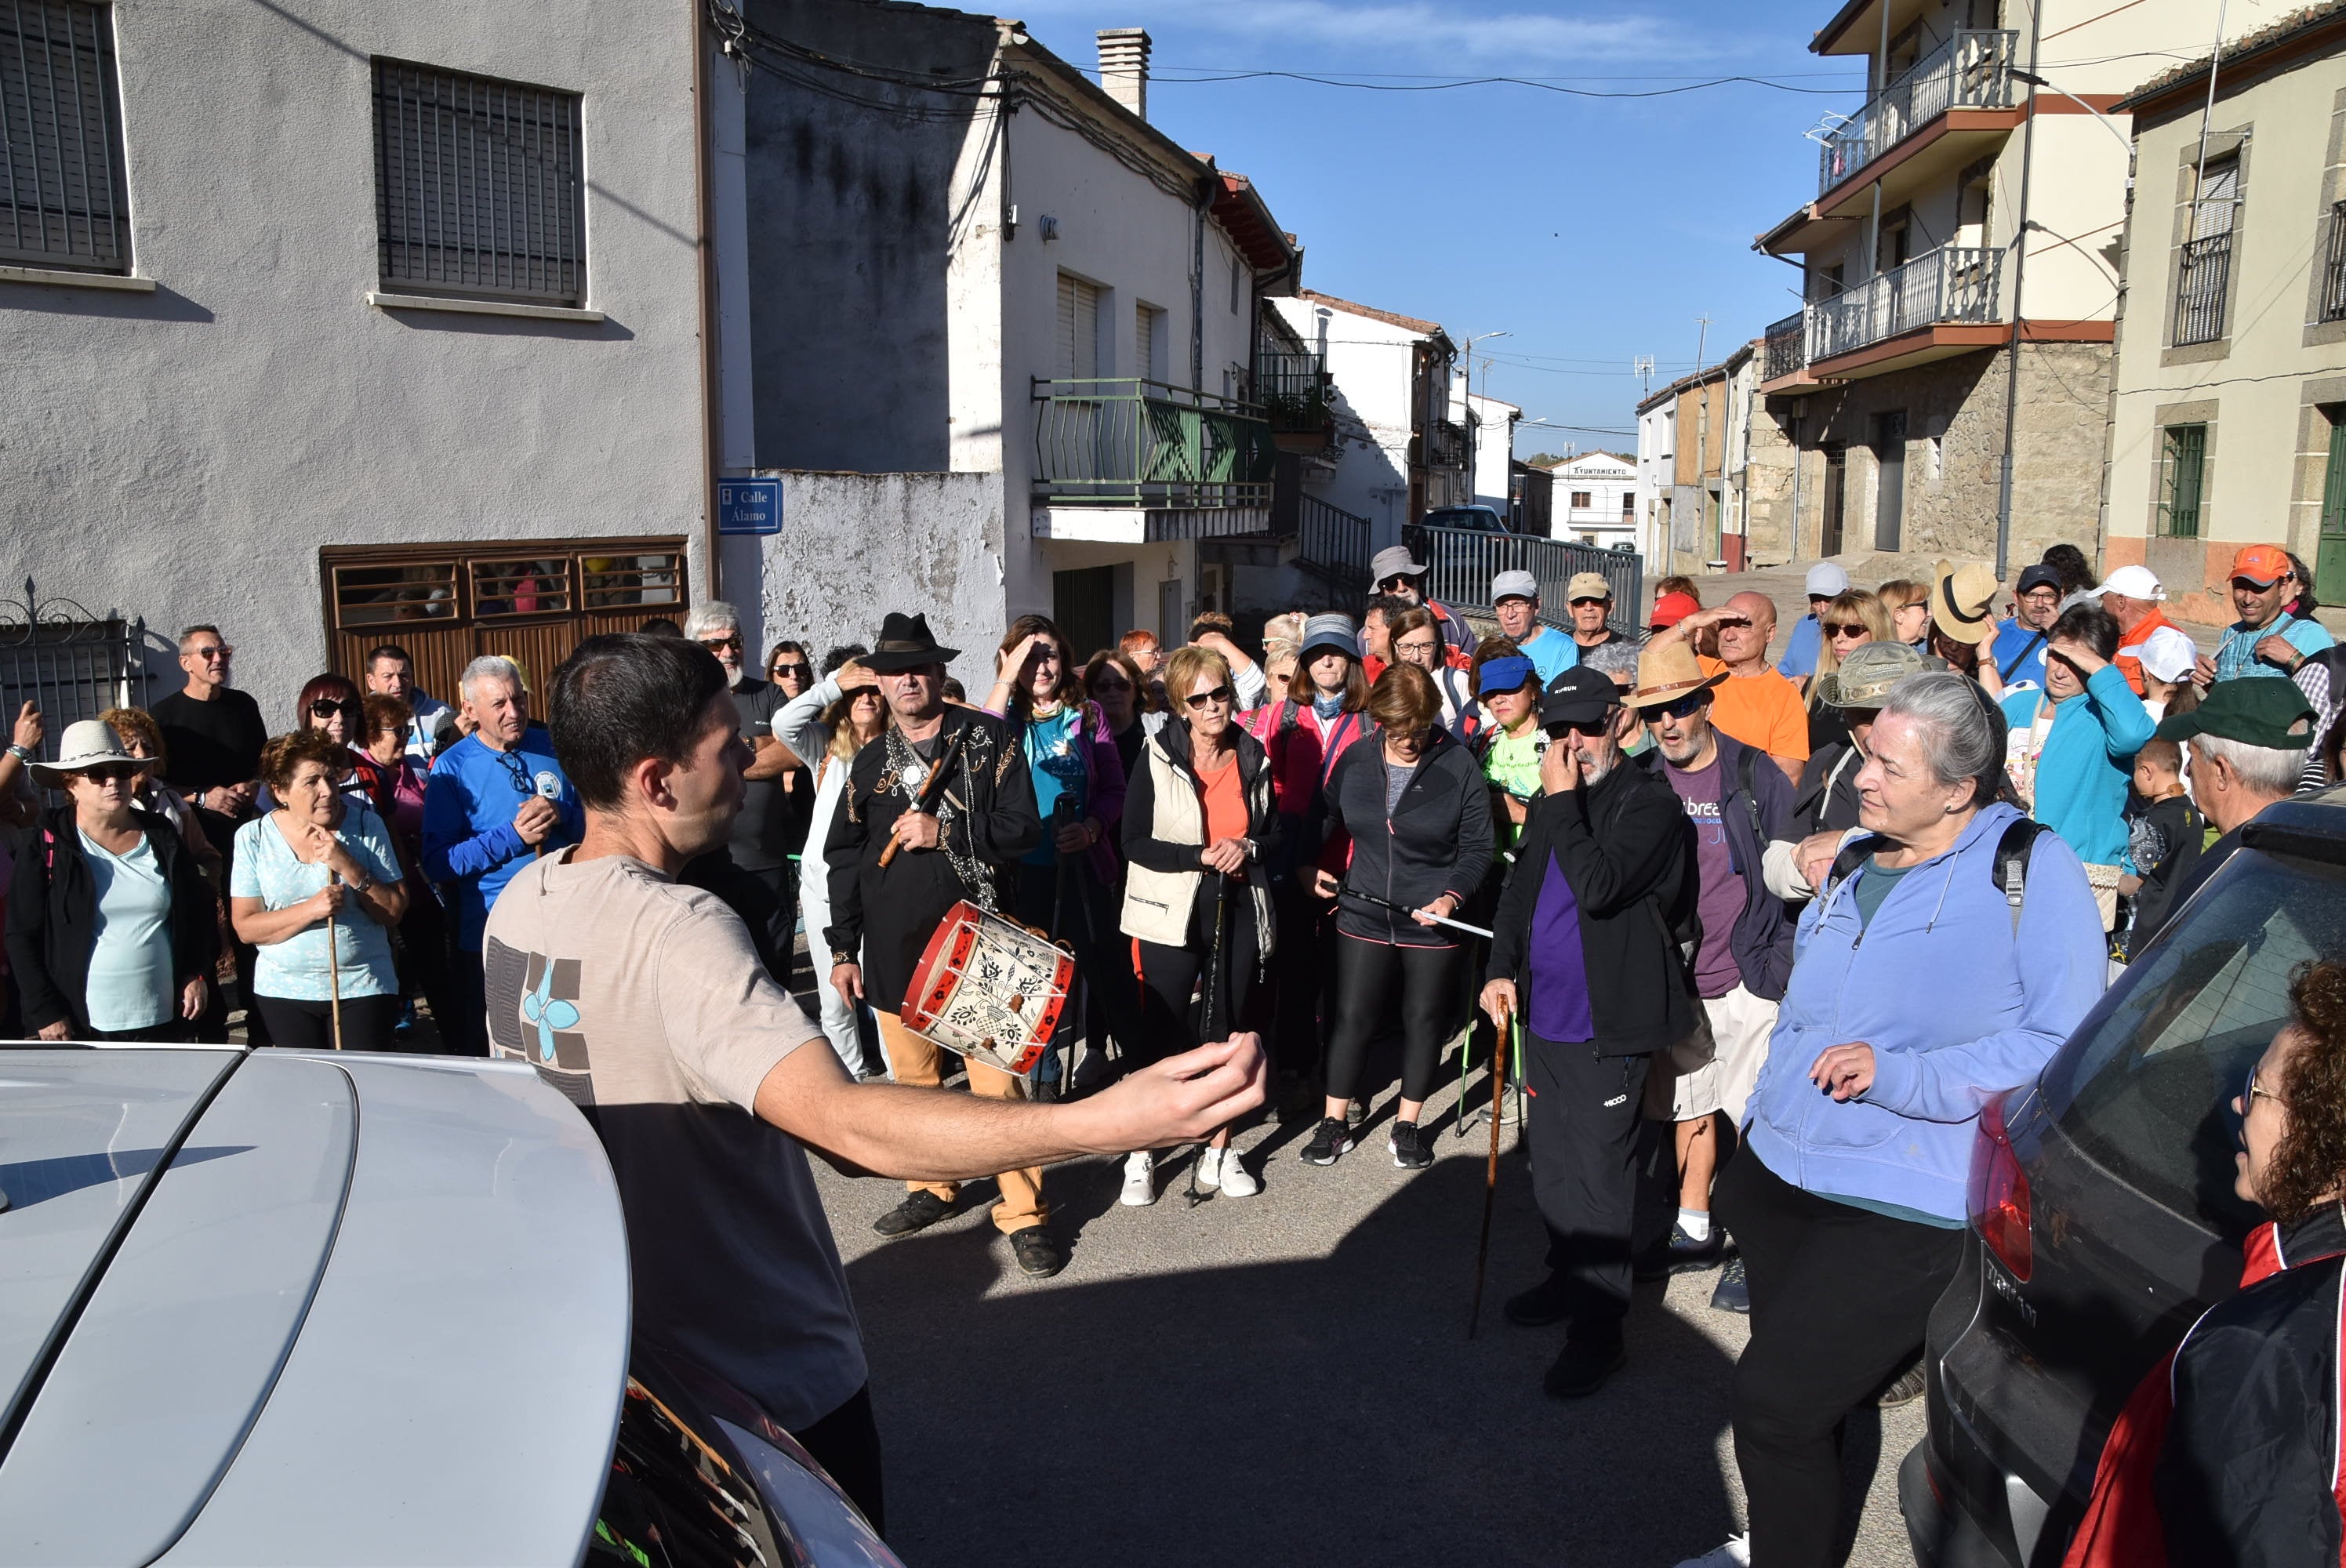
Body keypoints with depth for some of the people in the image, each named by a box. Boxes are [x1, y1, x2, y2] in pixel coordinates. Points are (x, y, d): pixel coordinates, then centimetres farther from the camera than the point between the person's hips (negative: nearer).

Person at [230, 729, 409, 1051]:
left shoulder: (366, 825, -4)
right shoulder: (253, 837, -2)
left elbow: (395, 911, -6)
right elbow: (246, 927, -7)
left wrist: (349, 867, -18)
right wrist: (312, 909, -20)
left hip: (364, 989, -1)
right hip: (282, 993, 1)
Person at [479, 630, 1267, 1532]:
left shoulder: (520, 897, -3)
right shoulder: (675, 934, -32)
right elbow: (844, 1123, -46)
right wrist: (1104, 1123, -54)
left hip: (598, 1348, 8)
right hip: (768, 1383, -8)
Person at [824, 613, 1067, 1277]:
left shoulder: (989, 738, -1)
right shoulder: (869, 761, 11)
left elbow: (1023, 827, -6)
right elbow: (843, 859, 14)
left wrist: (944, 832, -17)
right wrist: (843, 949, 10)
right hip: (893, 947, 5)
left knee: (996, 1081, -5)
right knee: (913, 1078, 14)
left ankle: (1024, 1213, 5)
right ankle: (932, 1188, 32)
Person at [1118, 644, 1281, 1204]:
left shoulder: (1253, 757, 5)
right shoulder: (1158, 756, -6)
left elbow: (1275, 835, 11)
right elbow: (1135, 842, -9)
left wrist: (1247, 848, -11)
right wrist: (1201, 856, -19)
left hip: (1239, 911, 4)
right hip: (1173, 914, -3)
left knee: (1230, 1032, 10)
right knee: (1161, 1036, 0)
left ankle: (1219, 1152, 24)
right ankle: (1140, 1157, 12)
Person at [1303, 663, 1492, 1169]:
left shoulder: (1459, 766, -10)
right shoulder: (1354, 761, -1)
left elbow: (1477, 847, -6)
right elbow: (1329, 821, 13)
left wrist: (1452, 897, -20)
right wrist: (1319, 868, -3)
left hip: (1434, 922, -2)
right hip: (1363, 917, 2)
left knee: (1425, 1021, 10)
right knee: (1352, 1017, 5)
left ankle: (1407, 1125, 27)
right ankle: (1333, 1123, 19)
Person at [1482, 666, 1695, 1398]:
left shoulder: (1649, 803, -13)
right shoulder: (1551, 799, 11)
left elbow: (1599, 886, -26)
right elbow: (1519, 888, 18)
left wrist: (1563, 800, -19)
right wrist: (1502, 969, 6)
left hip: (1606, 1023, -8)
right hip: (1544, 1013, 8)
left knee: (1597, 1173, -3)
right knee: (1551, 1161, 18)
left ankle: (1598, 1328, 7)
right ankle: (1568, 1277, 35)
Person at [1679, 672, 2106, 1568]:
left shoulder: (2034, 871, -12)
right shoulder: (1857, 860, 8)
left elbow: (2065, 1047, -17)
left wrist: (1900, 1074, -24)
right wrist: (1755, 1141, 20)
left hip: (1901, 1213, -6)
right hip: (1780, 1176, 7)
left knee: (1773, 1401, -6)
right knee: (1794, 1393, 20)